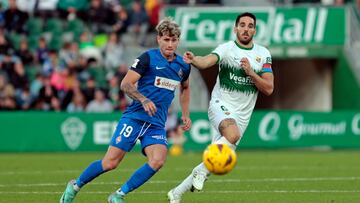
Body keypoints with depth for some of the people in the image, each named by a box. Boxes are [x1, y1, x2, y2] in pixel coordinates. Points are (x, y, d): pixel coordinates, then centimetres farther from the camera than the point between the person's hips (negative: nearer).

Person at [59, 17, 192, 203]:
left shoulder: (183, 66, 10)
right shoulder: (148, 58, -7)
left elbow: (185, 88, 32)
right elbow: (125, 84, -11)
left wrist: (185, 115, 25)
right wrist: (143, 99, -26)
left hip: (156, 124, 4)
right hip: (135, 117, -4)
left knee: (157, 161, -22)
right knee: (111, 162, -10)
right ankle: (75, 186, 15)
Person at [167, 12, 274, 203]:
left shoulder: (263, 54, 5)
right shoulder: (226, 49, -7)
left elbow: (269, 89, 1)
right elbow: (207, 61, -28)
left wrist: (250, 72, -14)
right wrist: (194, 60, -52)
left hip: (242, 115, 4)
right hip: (221, 105, -4)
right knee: (233, 134, -38)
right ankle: (202, 171, -22)